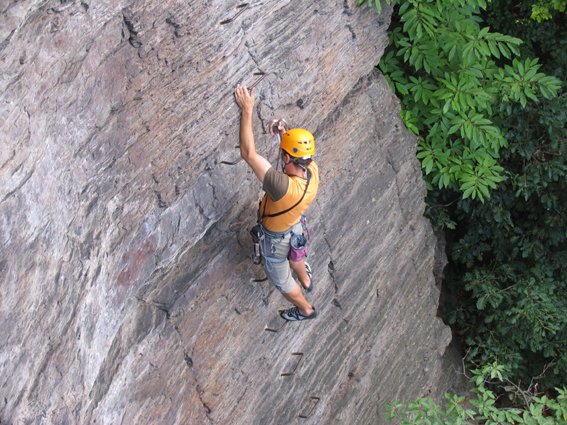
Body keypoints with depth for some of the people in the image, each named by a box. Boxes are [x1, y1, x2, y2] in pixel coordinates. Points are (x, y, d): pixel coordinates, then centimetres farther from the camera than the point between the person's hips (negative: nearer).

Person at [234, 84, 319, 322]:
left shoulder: (284, 187, -49)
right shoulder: (313, 171, -27)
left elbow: (248, 154, -50)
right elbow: (302, 153, 0)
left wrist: (247, 110, -48)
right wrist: (285, 134, -16)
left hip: (276, 238, -6)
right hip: (297, 228, 7)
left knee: (281, 279, 24)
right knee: (294, 255, 40)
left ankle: (306, 309, 50)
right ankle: (306, 281, 70)